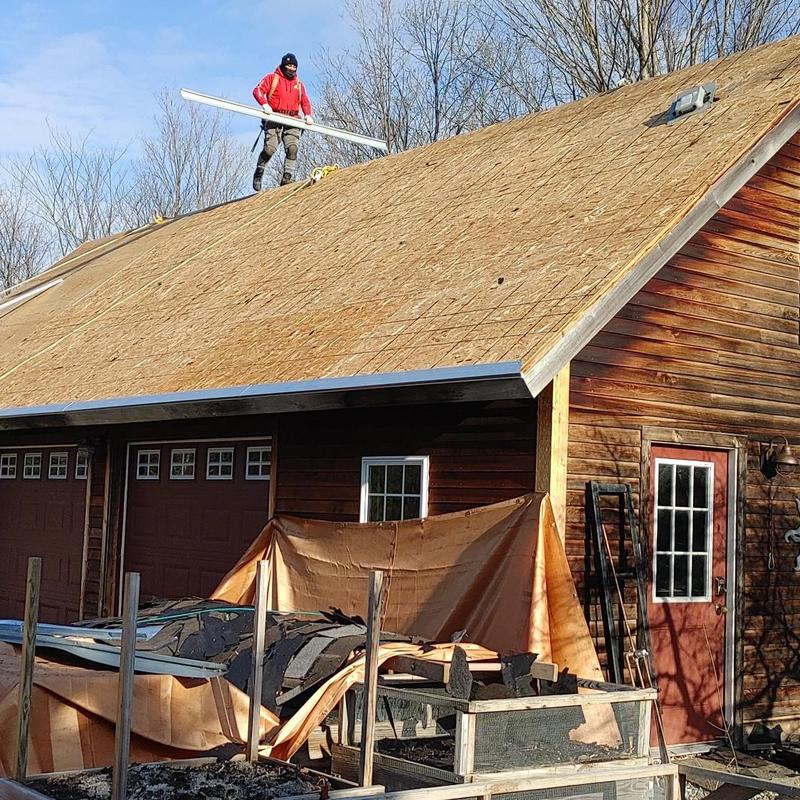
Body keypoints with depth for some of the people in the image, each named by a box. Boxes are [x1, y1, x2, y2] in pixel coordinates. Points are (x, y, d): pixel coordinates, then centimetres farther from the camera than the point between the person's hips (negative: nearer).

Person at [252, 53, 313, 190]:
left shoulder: (298, 83, 23)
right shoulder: (272, 78, 10)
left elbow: (305, 101, 21)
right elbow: (257, 91, 0)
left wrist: (308, 115, 1)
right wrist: (264, 104, -18)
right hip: (274, 119, -3)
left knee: (292, 148, -17)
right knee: (270, 148, -16)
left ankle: (287, 178, -17)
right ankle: (259, 172, 7)